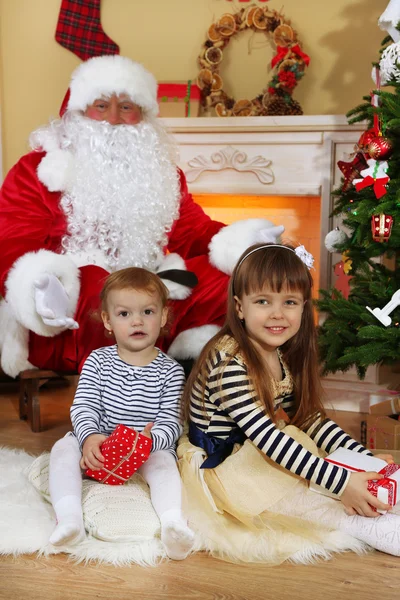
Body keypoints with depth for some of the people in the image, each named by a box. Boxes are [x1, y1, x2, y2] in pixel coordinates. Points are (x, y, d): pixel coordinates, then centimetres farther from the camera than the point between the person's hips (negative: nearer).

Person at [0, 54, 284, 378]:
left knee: (224, 280, -16)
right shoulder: (38, 170, 4)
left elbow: (193, 231, 14)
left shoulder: (161, 171, 18)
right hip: (68, 320, -4)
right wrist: (38, 286, -29)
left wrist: (243, 242, -8)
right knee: (97, 292, -37)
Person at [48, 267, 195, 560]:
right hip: (99, 441, 2)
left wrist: (150, 440, -32)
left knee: (164, 462, -31)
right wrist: (89, 437, -28)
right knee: (64, 448, -22)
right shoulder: (98, 361, -1)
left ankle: (173, 522, -47)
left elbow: (171, 422, -9)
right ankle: (69, 518, -34)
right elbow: (83, 406, -7)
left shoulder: (170, 371, -5)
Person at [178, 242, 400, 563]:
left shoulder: (288, 358, 1)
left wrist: (365, 457, -8)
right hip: (219, 465, -8)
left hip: (261, 458, 8)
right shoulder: (228, 363, -26)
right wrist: (339, 480, -34)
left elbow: (311, 418, 4)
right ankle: (362, 524, -19)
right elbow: (267, 437, -32)